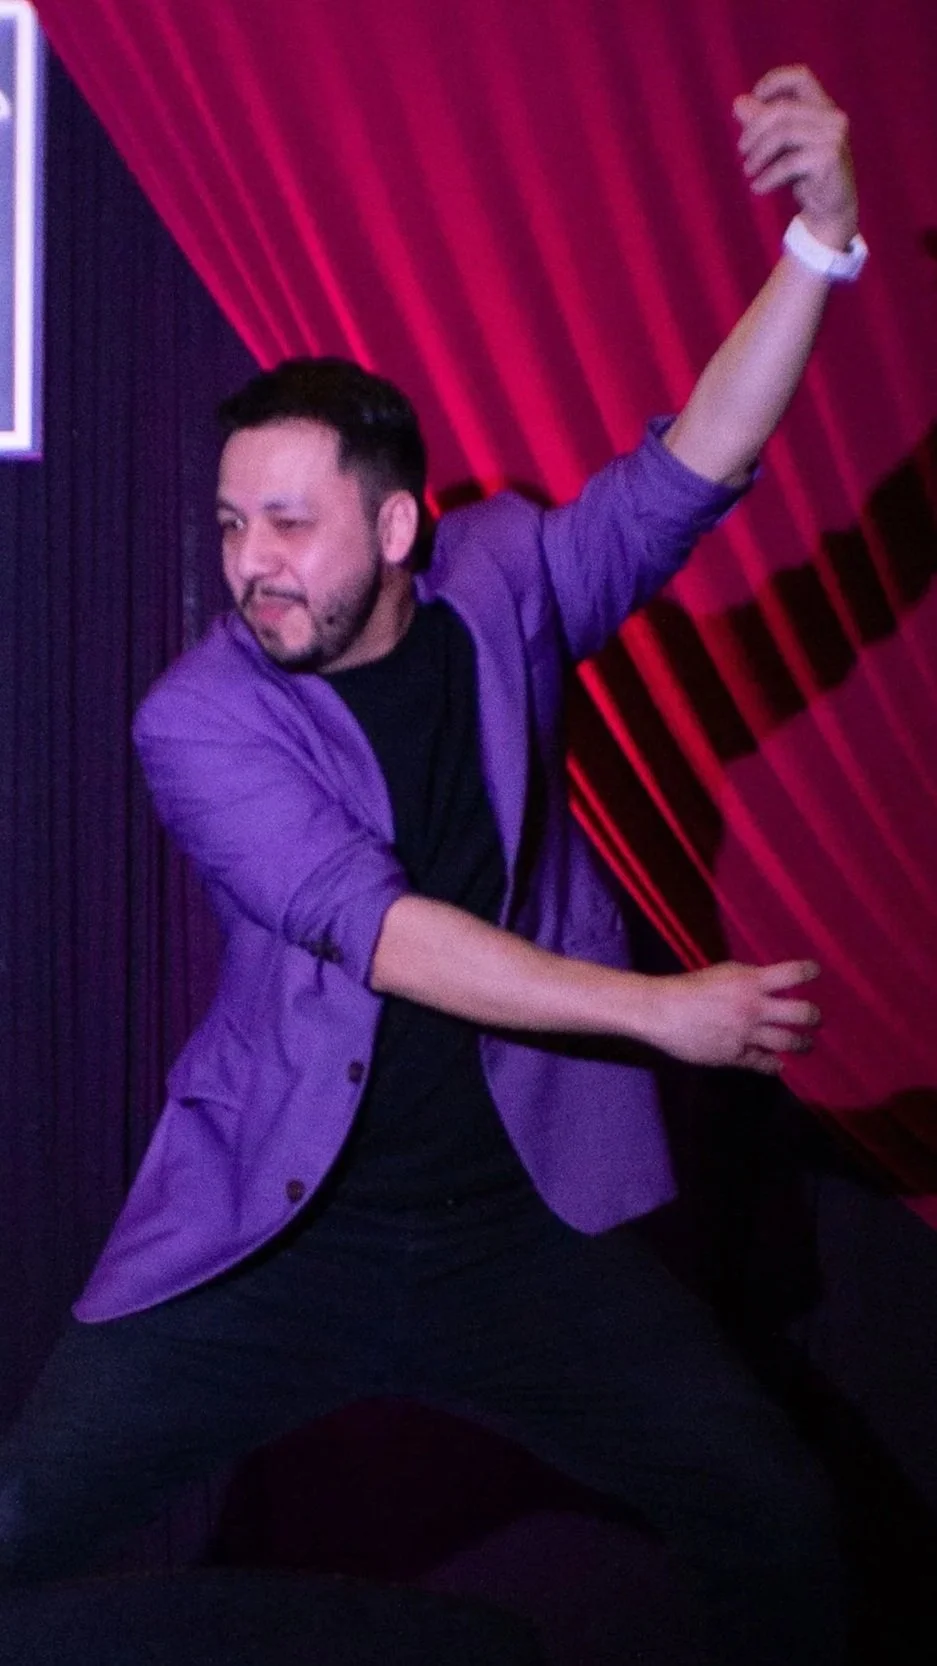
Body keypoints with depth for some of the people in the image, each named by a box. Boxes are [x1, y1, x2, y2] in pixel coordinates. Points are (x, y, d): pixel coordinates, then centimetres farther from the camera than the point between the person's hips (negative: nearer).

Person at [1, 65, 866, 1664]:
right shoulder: (198, 721, -10)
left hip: (518, 1221, 2)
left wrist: (821, 236, -22)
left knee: (781, 1528, -3)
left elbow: (691, 469, -9)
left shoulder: (499, 589, 1)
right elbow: (375, 928, -21)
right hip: (272, 1230, -2)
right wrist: (660, 1012, -25)